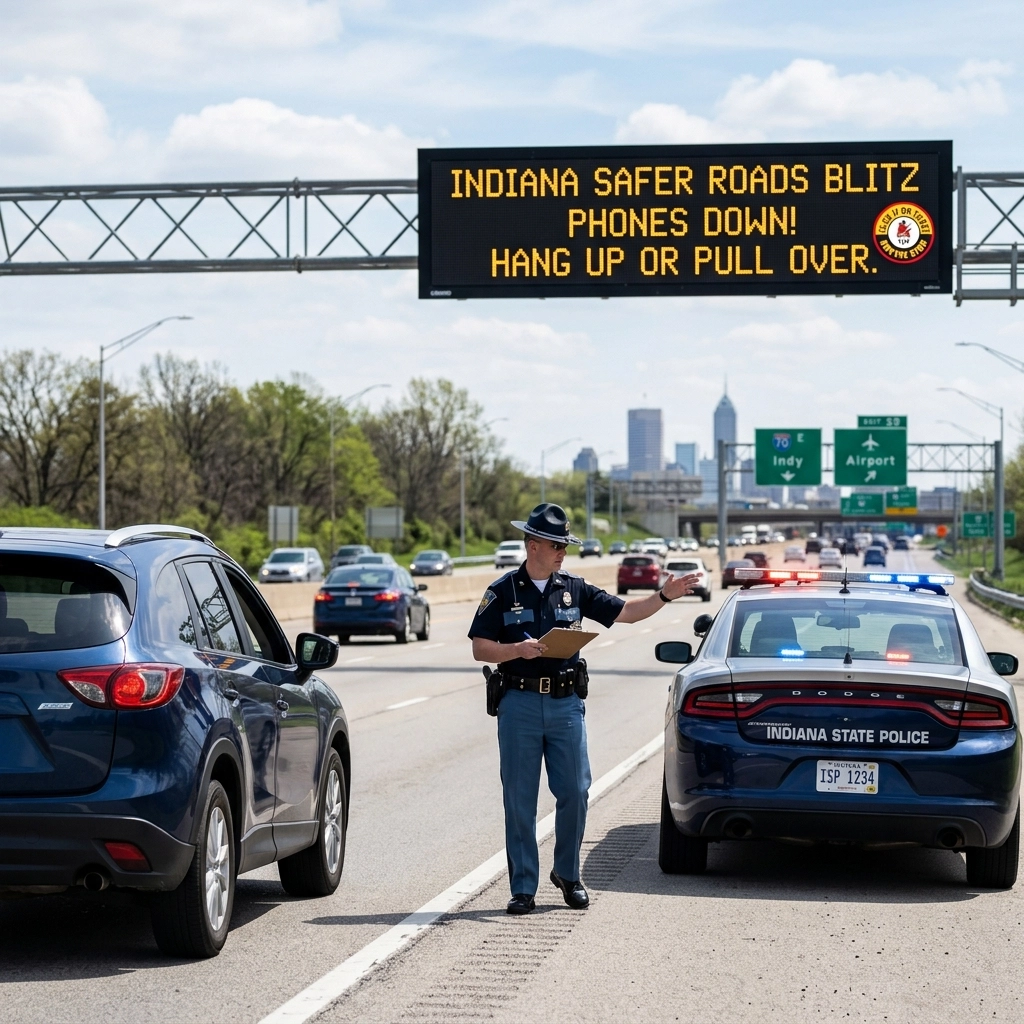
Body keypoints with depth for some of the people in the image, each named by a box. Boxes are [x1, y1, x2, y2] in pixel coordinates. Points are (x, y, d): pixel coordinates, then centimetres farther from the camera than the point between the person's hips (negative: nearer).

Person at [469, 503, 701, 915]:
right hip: (519, 705, -2)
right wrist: (519, 650, -16)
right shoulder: (503, 592, 2)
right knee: (520, 800, 1)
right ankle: (523, 887, 8)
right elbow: (480, 648, -1)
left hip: (566, 704, 2)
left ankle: (568, 874, 20)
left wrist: (664, 596, -1)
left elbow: (624, 612, 12)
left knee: (574, 793, 1)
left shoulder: (575, 589, 10)